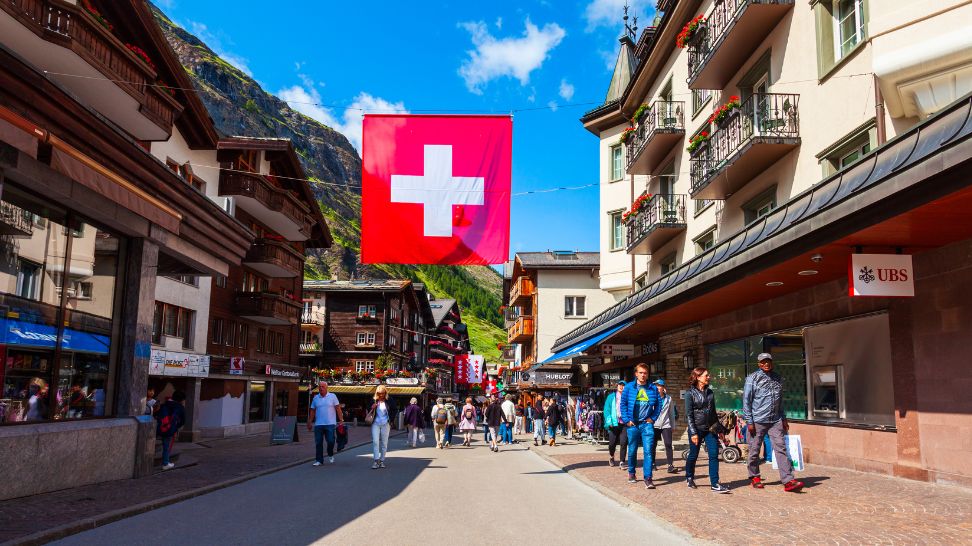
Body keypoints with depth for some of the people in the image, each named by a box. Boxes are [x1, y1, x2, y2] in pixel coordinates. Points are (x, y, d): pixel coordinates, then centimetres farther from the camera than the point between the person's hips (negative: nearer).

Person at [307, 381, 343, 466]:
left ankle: (330, 455, 20)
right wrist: (310, 422, 10)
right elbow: (312, 411, 14)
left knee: (330, 441, -7)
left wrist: (341, 419, -7)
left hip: (330, 424, -3)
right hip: (318, 424, 3)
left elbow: (338, 408, 0)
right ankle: (319, 460, 11)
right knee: (318, 443, 2)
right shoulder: (315, 398, 11)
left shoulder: (332, 396, 2)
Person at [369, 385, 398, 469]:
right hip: (375, 424, 1)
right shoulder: (374, 401, 2)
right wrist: (372, 408, -10)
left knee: (384, 443, 4)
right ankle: (376, 460, -11)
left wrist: (391, 421, 2)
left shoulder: (389, 401, -2)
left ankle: (382, 461, 14)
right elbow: (369, 412, 12)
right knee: (375, 441, -10)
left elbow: (395, 411, 9)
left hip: (385, 424, 0)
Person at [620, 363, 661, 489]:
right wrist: (626, 420, -5)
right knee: (632, 450, 11)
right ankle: (631, 473, 30)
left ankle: (648, 478, -8)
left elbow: (657, 405, 11)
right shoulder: (629, 387, 0)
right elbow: (623, 404, 2)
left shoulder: (653, 388, 4)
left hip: (647, 423, 0)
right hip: (633, 424, 0)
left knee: (648, 451, -8)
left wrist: (653, 418, 0)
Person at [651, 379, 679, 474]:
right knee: (653, 445, 6)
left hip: (666, 425, 0)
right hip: (654, 425, 0)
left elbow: (672, 413, 11)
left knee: (668, 445, -8)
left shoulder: (668, 399, 5)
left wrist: (673, 425, 10)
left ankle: (671, 466, -8)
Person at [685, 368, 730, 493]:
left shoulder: (710, 392, 10)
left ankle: (715, 484, -3)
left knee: (714, 455, -5)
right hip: (697, 429, -5)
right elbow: (689, 414, -9)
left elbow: (713, 411, 17)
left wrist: (718, 428, 15)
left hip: (710, 429, 5)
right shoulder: (690, 393, -6)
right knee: (693, 455, 7)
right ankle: (689, 478, 29)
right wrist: (693, 433, -14)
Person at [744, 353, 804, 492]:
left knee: (781, 449, -6)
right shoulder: (753, 378, -3)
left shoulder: (778, 378, 13)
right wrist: (749, 421, -9)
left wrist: (783, 418, 15)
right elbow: (746, 401, -5)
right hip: (758, 421, -4)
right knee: (754, 450, 5)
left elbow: (780, 401, 21)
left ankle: (788, 481, -10)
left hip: (775, 421, 4)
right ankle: (755, 477, 22)